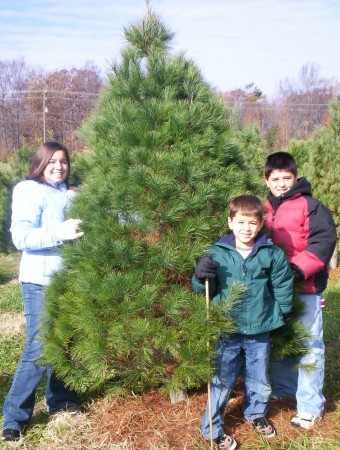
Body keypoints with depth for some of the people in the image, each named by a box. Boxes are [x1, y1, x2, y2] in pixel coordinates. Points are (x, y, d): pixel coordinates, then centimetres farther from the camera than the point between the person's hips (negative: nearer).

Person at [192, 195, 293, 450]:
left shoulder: (273, 254, -7)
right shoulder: (218, 253, -8)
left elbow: (283, 287, 4)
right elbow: (204, 289, -1)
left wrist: (282, 315, 6)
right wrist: (201, 277, -21)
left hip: (260, 331, 2)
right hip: (228, 331, -1)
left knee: (260, 381, 21)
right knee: (222, 382, 9)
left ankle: (256, 414, 48)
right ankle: (212, 429, 27)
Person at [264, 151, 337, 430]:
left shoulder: (310, 206, -8)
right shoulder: (265, 209, 10)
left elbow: (324, 239, -18)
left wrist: (300, 268, -26)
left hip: (305, 288, -6)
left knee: (309, 346, 2)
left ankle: (310, 407, 14)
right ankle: (284, 389, 38)